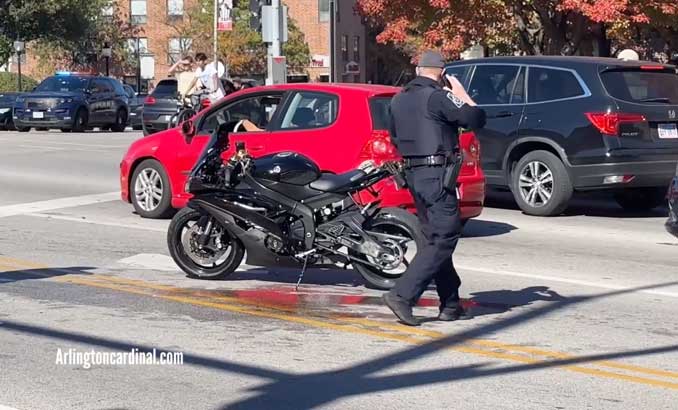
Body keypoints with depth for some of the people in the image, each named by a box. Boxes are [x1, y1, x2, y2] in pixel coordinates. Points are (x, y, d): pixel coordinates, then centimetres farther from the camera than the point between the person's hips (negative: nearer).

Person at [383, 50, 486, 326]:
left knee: (436, 238, 13)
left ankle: (450, 305, 15)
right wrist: (461, 94, 1)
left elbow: (395, 138, 23)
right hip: (437, 175, -9)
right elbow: (476, 119, -13)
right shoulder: (438, 97, -13)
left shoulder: (399, 100, 12)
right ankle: (402, 295, -17)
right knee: (444, 239, -7)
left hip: (413, 173, 9)